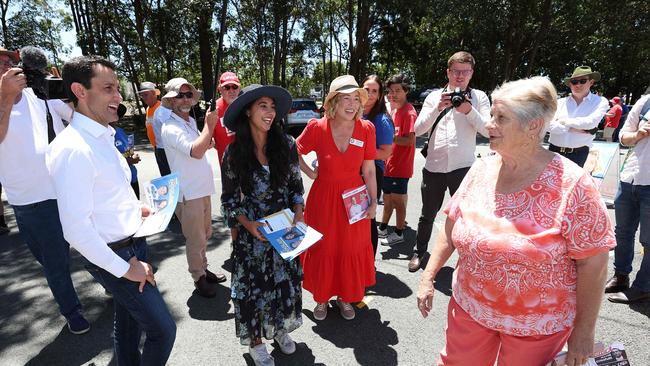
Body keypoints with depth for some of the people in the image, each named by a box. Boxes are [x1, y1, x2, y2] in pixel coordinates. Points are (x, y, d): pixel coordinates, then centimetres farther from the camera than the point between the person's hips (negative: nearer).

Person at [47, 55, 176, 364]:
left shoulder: (102, 137, 5)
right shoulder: (73, 149, -24)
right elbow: (76, 229, -26)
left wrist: (134, 209, 6)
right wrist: (125, 269, -19)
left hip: (132, 243, 9)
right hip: (114, 256, -9)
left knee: (128, 321, 24)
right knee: (162, 329, 1)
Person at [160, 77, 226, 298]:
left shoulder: (191, 122, 12)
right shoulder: (171, 128, -16)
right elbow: (196, 152, -30)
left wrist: (207, 142, 5)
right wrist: (210, 124, -25)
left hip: (202, 188, 9)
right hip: (188, 193, -9)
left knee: (205, 233, 21)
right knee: (195, 239, 4)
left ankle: (203, 269, 38)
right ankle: (199, 278, 23)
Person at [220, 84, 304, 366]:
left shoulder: (286, 144, -6)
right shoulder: (233, 152, -10)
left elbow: (296, 184, 4)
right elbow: (229, 199, -4)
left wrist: (299, 213, -7)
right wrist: (248, 224, -17)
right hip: (252, 232, -2)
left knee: (286, 279, 16)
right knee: (253, 285, 11)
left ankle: (280, 329, 43)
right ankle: (255, 341, 35)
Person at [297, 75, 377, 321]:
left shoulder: (366, 129, -7)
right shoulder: (317, 127, -12)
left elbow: (369, 171, -2)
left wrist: (373, 202, -1)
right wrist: (310, 173, -3)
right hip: (324, 197, -1)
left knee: (352, 249, 12)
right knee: (322, 249, 11)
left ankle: (345, 297, 37)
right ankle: (322, 298, 34)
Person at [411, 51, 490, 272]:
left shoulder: (478, 97, 5)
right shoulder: (434, 96, 8)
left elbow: (489, 130, -5)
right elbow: (418, 129, 0)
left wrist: (469, 111, -17)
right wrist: (438, 108, -13)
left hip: (463, 167, -1)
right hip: (433, 166, 2)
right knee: (428, 214, 15)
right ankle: (419, 252, 34)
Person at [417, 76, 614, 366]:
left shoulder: (571, 184, -18)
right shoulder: (481, 169, -5)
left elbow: (593, 262, -13)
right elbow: (452, 226, 1)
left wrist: (584, 331, -8)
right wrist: (428, 277, 1)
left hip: (536, 325, -3)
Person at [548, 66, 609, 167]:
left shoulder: (600, 102, 5)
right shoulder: (561, 102, 8)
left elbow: (591, 122, -12)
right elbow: (550, 125, -6)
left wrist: (564, 121, -4)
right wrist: (573, 129, -13)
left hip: (578, 154, -2)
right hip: (554, 151, 2)